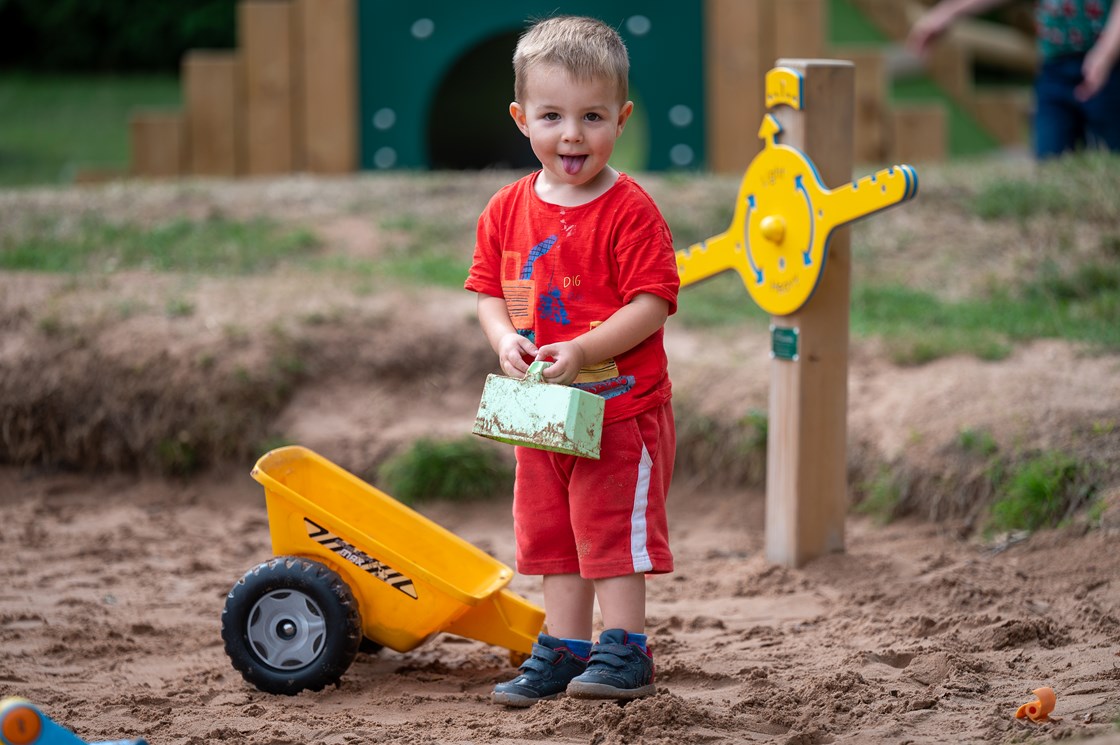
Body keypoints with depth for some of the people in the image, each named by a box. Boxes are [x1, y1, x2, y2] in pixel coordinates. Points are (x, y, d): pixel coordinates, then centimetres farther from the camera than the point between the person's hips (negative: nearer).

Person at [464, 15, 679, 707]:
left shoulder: (629, 210, -15)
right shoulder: (508, 210, 3)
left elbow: (652, 303, -18)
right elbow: (489, 291, 9)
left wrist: (583, 351, -27)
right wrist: (505, 339, -12)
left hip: (621, 407, -6)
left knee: (613, 528, -1)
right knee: (551, 533, 14)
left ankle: (626, 650, 10)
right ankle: (564, 649, 25)